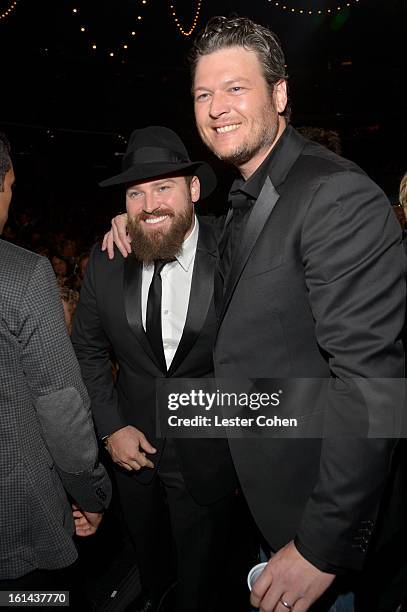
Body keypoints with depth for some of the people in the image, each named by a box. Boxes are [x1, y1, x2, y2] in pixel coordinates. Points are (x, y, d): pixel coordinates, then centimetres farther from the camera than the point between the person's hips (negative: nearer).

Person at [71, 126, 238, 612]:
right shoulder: (105, 263, -10)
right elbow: (88, 350, 1)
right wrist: (110, 427, -4)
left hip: (207, 455, -3)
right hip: (132, 444, 4)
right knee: (146, 549, 33)